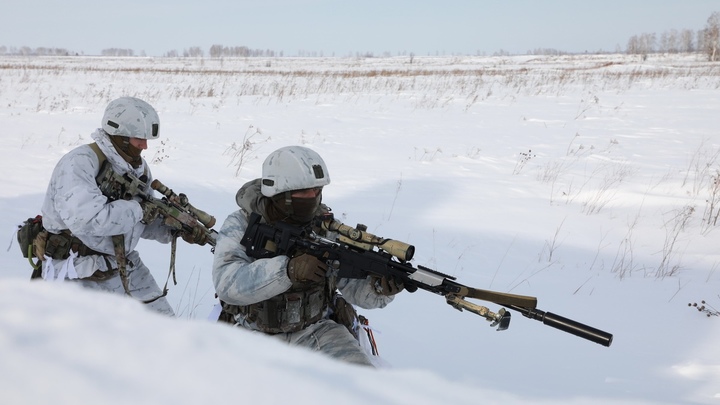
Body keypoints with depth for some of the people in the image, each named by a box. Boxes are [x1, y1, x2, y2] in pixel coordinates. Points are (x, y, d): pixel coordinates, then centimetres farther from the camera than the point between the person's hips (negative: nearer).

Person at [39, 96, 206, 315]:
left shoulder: (138, 167, 5)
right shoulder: (78, 164, -21)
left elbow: (146, 221, 12)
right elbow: (87, 219, -36)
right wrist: (138, 209, -25)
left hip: (125, 267, 8)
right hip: (79, 276, -8)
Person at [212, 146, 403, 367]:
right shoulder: (241, 225, -10)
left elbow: (356, 285, -4)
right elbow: (227, 283, -27)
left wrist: (382, 287, -29)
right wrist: (288, 270, -41)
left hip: (315, 330, 1)